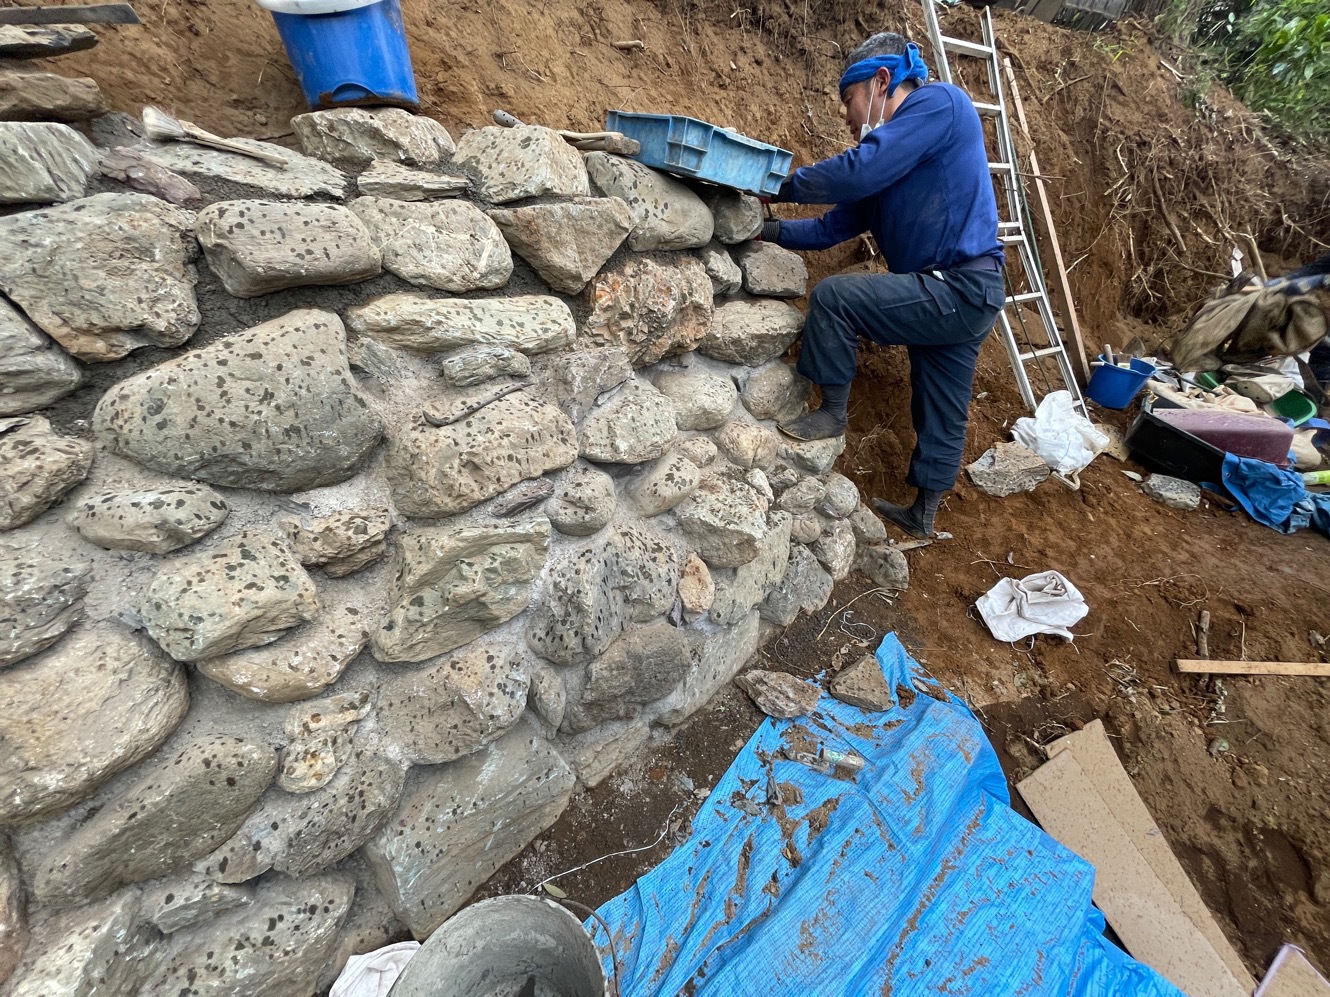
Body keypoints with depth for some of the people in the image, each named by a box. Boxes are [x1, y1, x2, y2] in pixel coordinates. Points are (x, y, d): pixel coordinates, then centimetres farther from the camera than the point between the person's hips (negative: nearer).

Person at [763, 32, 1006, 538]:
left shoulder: (938, 101, -5)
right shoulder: (888, 163, 20)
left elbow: (858, 171, -19)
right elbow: (836, 226, 17)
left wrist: (782, 184, -5)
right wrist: (768, 230, 11)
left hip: (957, 291, -10)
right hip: (959, 296, 10)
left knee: (832, 297, -14)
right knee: (941, 414, 15)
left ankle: (833, 412, -3)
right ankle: (922, 513, 29)